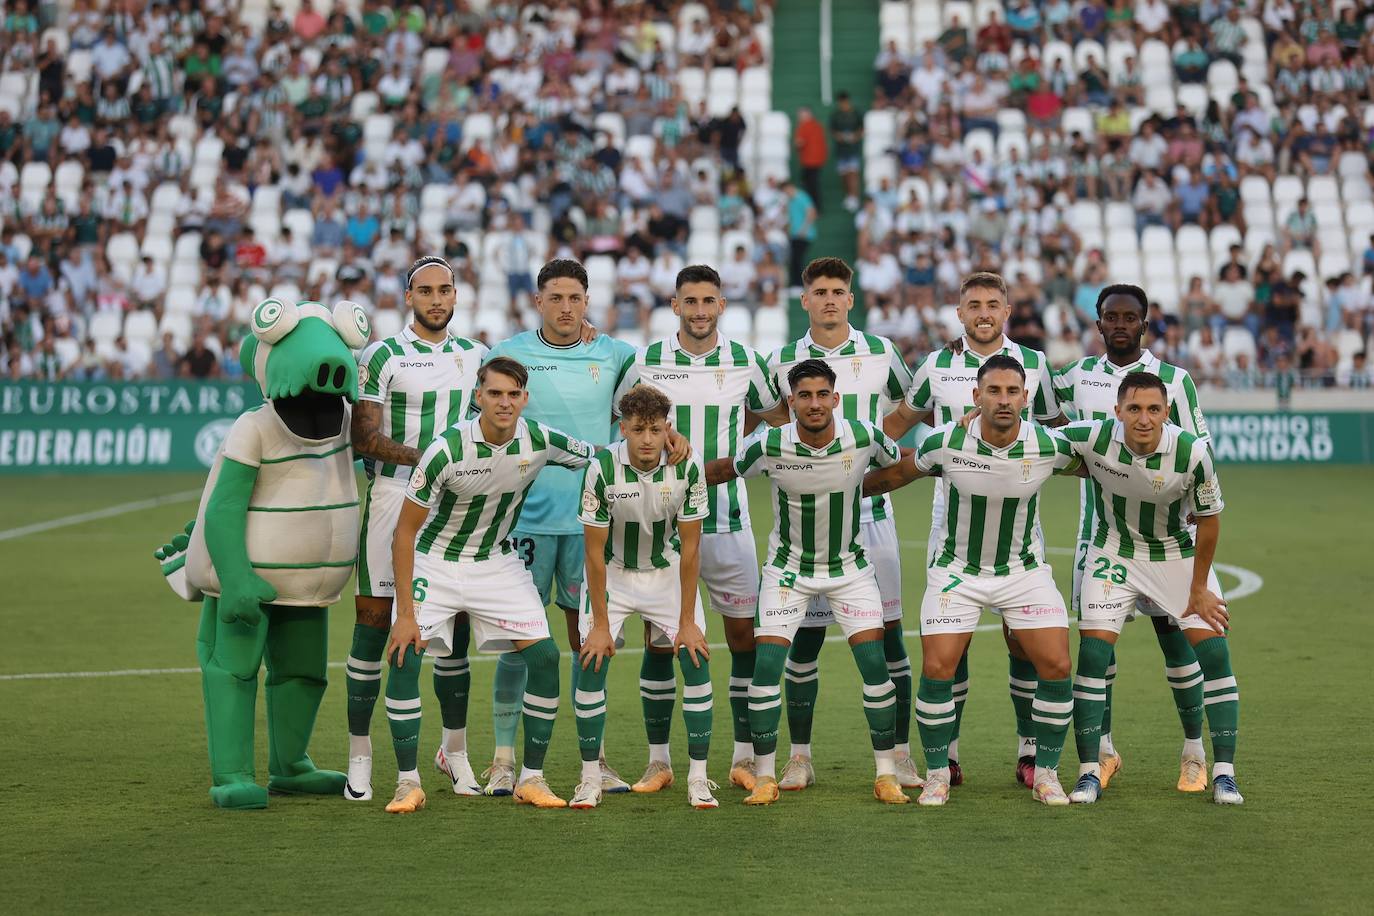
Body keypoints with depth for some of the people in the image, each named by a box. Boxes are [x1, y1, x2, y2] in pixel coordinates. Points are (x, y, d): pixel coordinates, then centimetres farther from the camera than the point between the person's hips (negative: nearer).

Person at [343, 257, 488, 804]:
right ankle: (360, 755, 5)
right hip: (392, 497, -4)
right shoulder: (382, 356, -3)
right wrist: (427, 459, -16)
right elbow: (364, 436, -8)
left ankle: (455, 749, 19)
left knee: (455, 630, 5)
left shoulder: (474, 356, 13)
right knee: (374, 624, -3)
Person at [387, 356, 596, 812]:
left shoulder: (540, 441, -14)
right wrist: (405, 612, -20)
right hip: (436, 562, -3)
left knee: (544, 655, -10)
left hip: (497, 562, 3)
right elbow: (404, 531, -17)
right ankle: (408, 782, -4)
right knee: (403, 658, -18)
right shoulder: (446, 450, -24)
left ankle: (531, 778, 3)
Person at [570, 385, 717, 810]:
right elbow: (594, 551, -17)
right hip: (612, 572, -1)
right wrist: (600, 623, -16)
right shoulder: (602, 468, -24)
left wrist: (687, 620, -12)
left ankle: (698, 778, -3)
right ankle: (590, 779, -1)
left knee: (695, 659, -10)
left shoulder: (688, 466, -21)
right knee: (592, 662, -12)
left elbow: (690, 547, -13)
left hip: (668, 571, 1)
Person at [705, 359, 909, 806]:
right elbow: (721, 470, -2)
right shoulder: (770, 445, -20)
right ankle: (765, 776, 3)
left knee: (875, 664, -8)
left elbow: (903, 463, 6)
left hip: (850, 565, 1)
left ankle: (886, 774, 6)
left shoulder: (863, 437, -17)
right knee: (766, 665, -10)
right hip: (788, 567, -1)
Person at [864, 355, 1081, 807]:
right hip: (955, 570, -1)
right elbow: (896, 473, 1)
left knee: (1056, 668, -9)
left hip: (1025, 570, 1)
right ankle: (937, 774, 8)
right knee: (937, 670, -11)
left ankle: (1045, 773, 10)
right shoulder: (945, 443, -19)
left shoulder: (1050, 446, -16)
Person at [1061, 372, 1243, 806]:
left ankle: (1224, 773, 2)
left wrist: (1199, 588, -6)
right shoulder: (1091, 437, -25)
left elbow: (1208, 519, -11)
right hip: (1114, 553, 0)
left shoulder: (1193, 452, -26)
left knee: (1214, 651, -8)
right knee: (1092, 652, -11)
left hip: (1179, 554, 0)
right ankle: (1089, 772, 0)